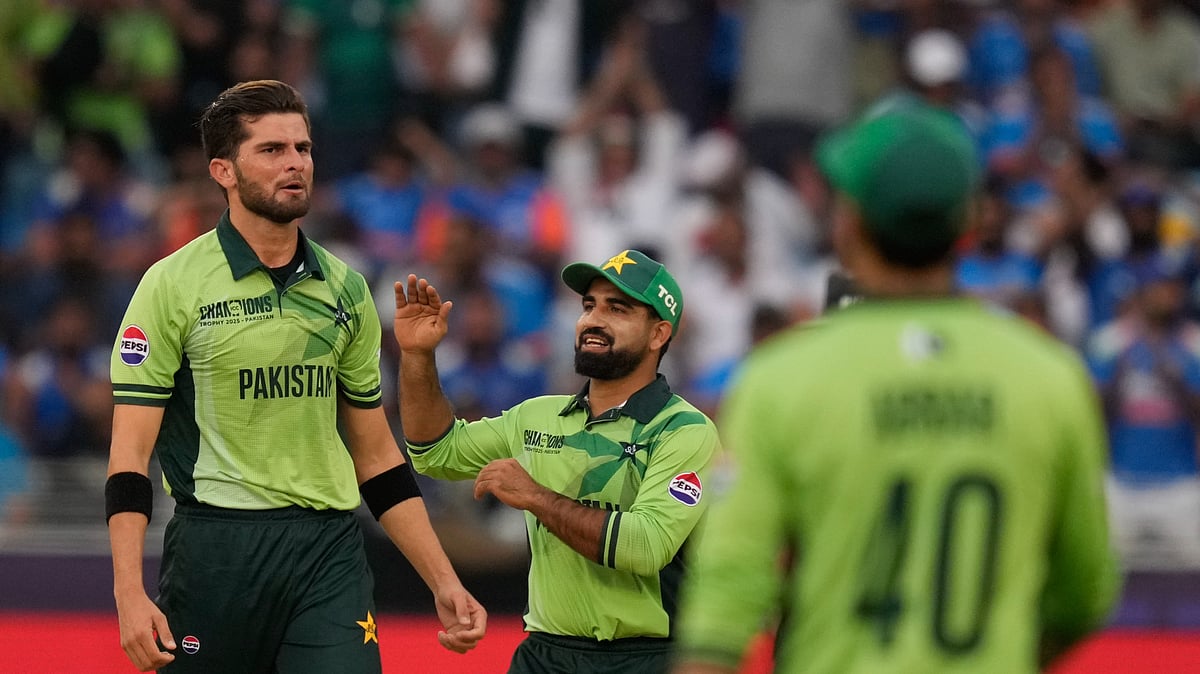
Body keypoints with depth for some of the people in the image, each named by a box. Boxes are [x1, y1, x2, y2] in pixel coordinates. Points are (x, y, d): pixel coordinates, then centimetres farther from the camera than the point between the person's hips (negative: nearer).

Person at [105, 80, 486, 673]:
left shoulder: (344, 289, 12)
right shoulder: (172, 284, -2)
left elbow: (376, 457, 18)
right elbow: (130, 452, -6)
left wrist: (444, 584, 12)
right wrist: (129, 591, -17)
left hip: (330, 554, 3)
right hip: (214, 550, -3)